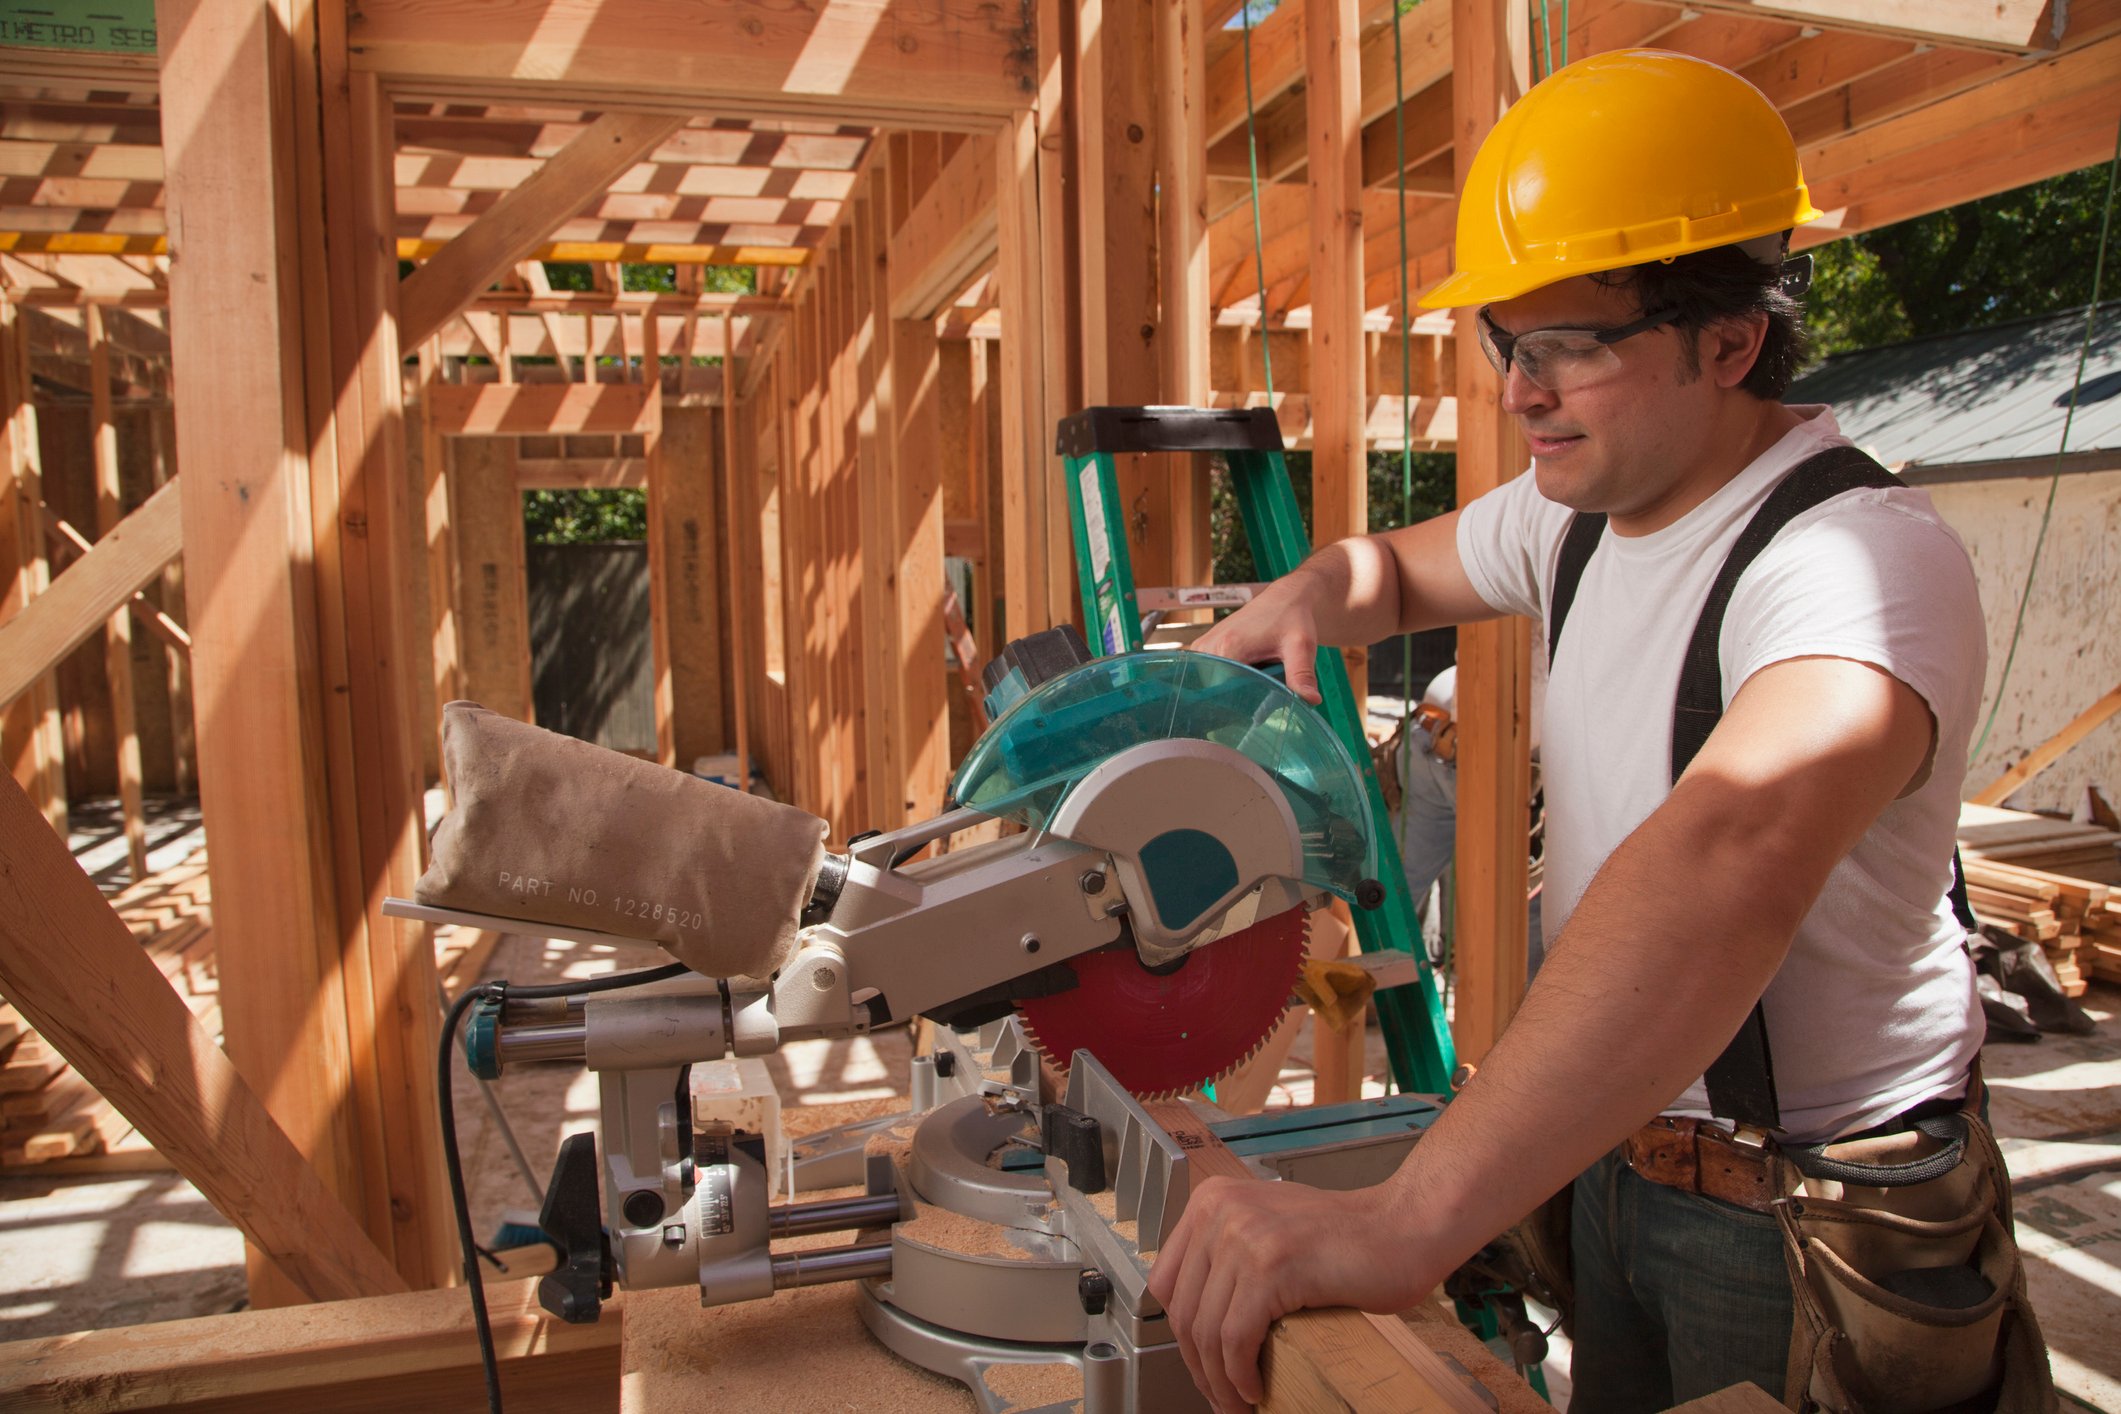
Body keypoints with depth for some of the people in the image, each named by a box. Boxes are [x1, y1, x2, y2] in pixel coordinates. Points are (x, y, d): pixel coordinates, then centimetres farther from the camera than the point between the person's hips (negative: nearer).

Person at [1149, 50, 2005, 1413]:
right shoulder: (1584, 507, -2)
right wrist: (1308, 596, -11)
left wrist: (1407, 1222, -58)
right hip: (1614, 1137, 7)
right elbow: (1403, 566, 15)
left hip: (1809, 1211, -7)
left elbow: (1734, 853, -48)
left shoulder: (1863, 551, -29)